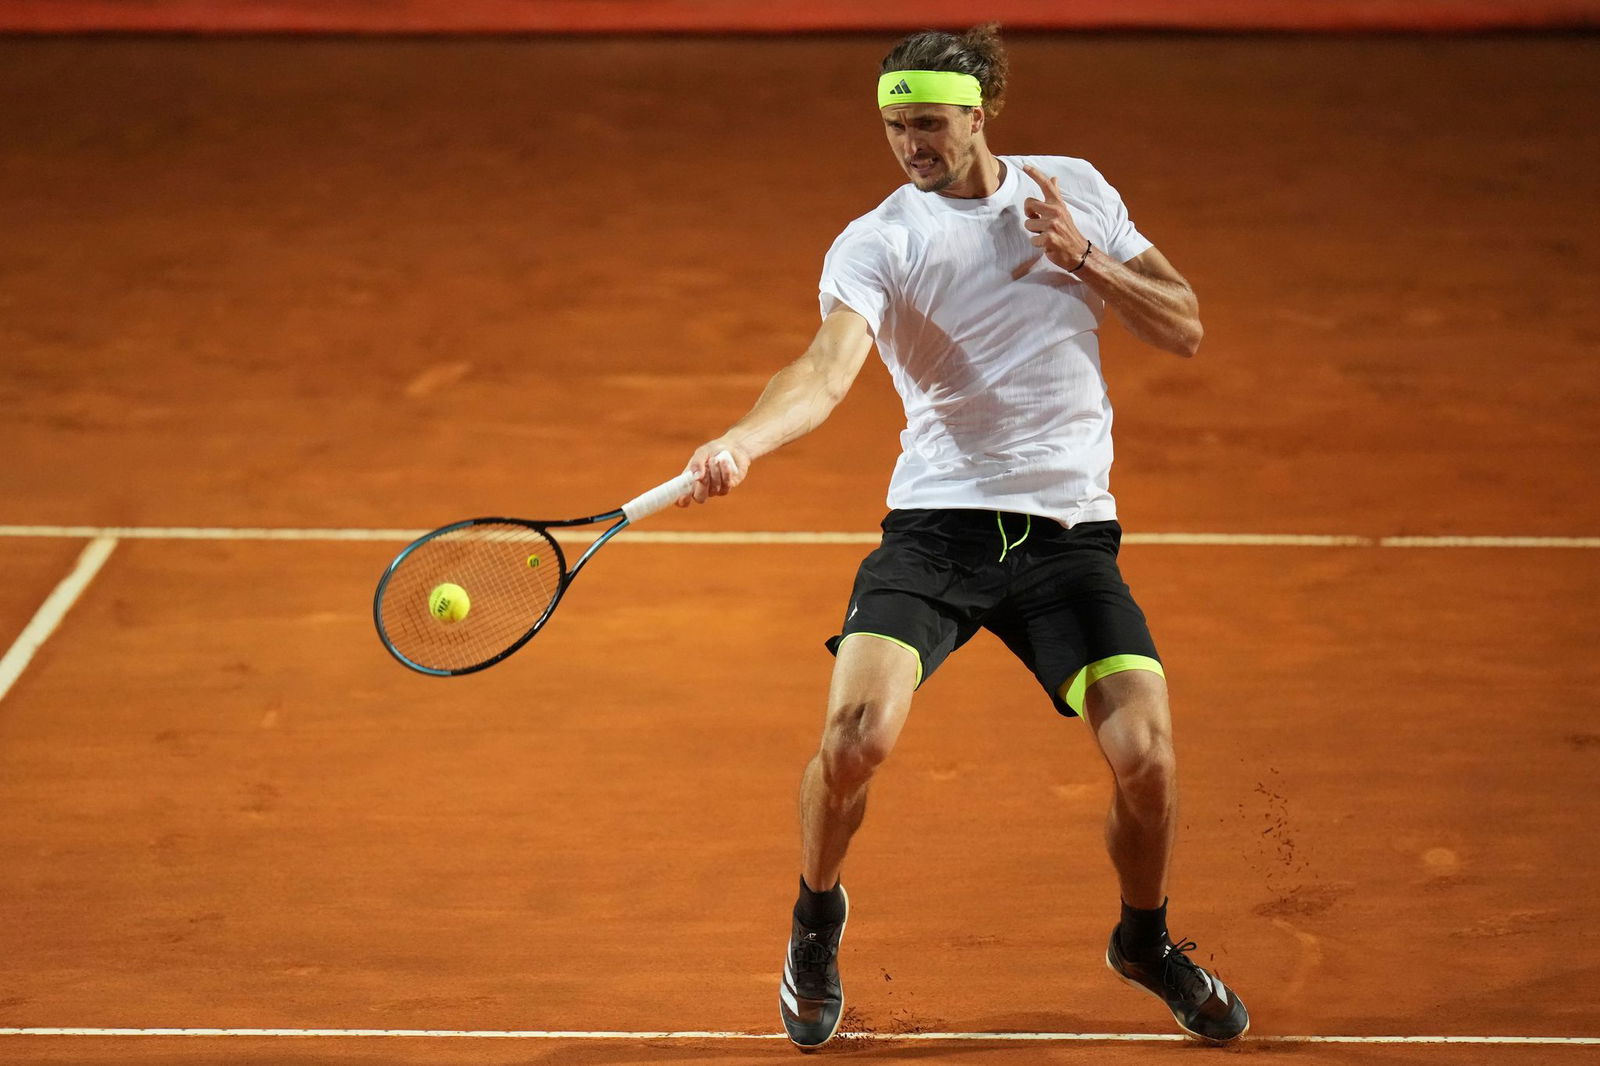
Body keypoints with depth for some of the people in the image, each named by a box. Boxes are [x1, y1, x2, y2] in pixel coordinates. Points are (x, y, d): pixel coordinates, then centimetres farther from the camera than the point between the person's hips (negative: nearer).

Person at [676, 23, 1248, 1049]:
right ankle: (818, 919, 12)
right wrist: (739, 443, -41)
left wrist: (1083, 256, -6)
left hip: (1070, 531, 2)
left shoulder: (1077, 189, 8)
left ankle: (1146, 938, 21)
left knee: (1146, 754, -13)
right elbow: (829, 367, -21)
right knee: (859, 733, -22)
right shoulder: (874, 242, -3)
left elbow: (1184, 329, 10)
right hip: (936, 522, -2)